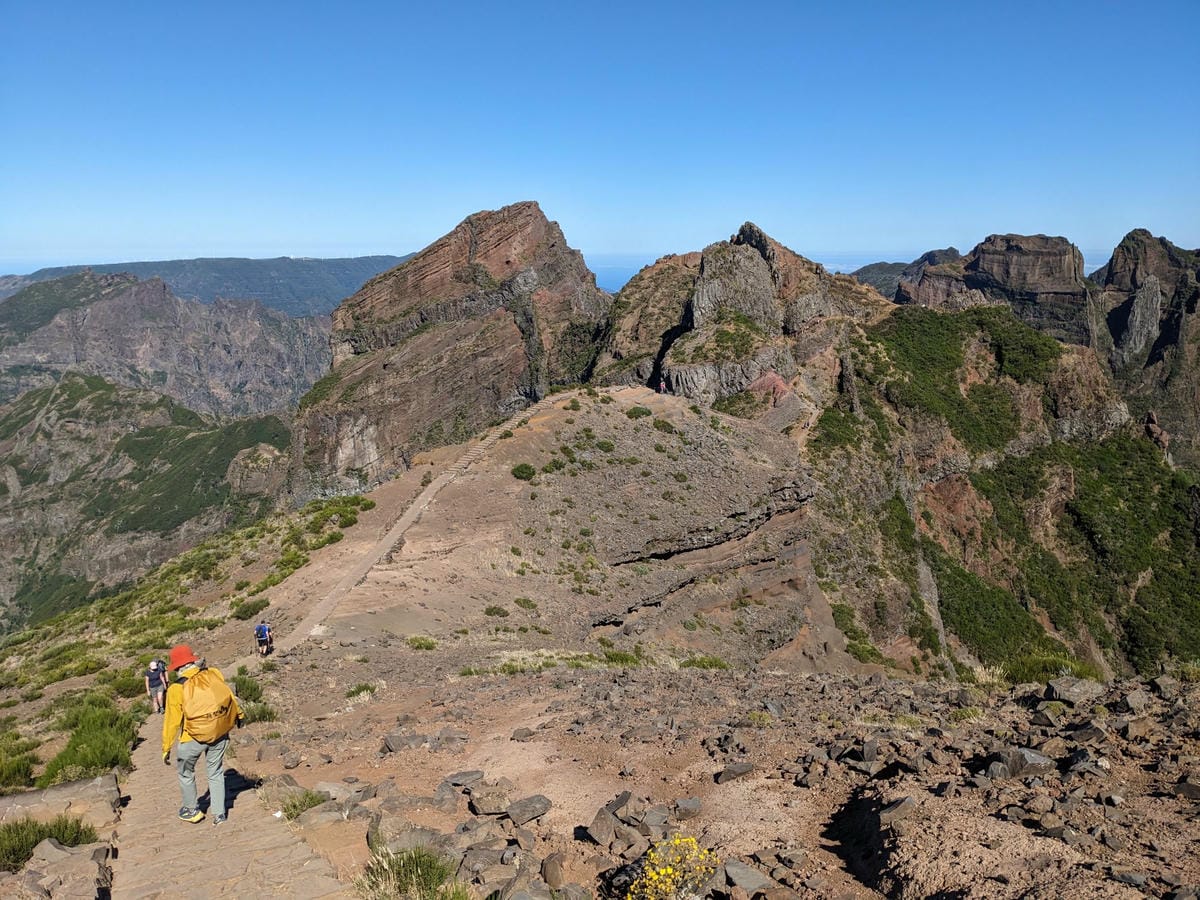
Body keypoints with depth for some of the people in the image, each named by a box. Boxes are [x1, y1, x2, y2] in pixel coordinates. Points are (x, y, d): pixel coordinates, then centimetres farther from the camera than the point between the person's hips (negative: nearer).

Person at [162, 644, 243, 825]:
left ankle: (191, 810, 36)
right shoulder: (214, 674, -9)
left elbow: (171, 721, -9)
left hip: (193, 739, -3)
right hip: (220, 734, 3)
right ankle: (219, 815, 23)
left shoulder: (176, 689, -16)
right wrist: (238, 715, 25)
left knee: (185, 772, 23)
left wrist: (166, 748, 3)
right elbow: (229, 696, 7)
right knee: (216, 773, 18)